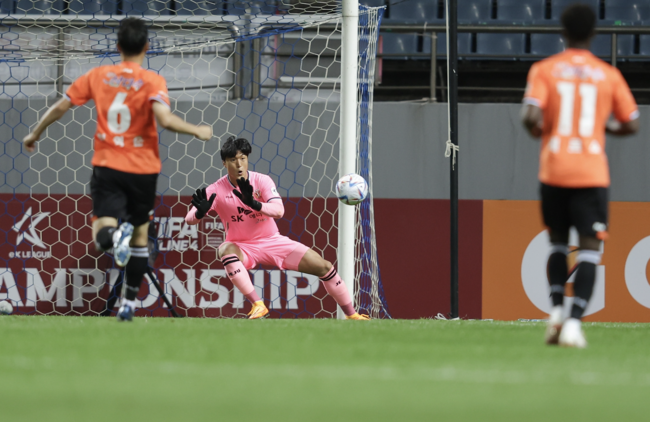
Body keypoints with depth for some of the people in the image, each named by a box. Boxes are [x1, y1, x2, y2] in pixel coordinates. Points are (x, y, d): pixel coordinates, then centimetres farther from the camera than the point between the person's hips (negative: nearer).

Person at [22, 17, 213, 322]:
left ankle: (115, 234, -42)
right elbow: (165, 119, -24)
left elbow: (60, 107, 4)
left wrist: (35, 134, 20)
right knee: (140, 234, 18)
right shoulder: (152, 81, -9)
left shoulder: (98, 76, 1)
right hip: (143, 169, 0)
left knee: (102, 232, -4)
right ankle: (129, 304, 18)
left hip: (107, 166, 0)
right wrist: (198, 131, -8)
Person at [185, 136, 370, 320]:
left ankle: (351, 314, 13)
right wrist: (200, 212, -44)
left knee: (325, 267, -6)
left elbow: (279, 210, -27)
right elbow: (189, 219, -20)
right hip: (243, 247, -1)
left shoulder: (261, 181, -13)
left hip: (273, 241, 2)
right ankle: (257, 304, -36)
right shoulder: (216, 190, -14)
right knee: (226, 250, -40)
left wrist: (254, 204, -45)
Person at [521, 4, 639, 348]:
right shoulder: (608, 75, 3)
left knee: (557, 241, 20)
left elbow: (531, 116, -13)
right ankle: (574, 322, -15)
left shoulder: (544, 70, 0)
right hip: (592, 173, -1)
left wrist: (539, 131, 9)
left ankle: (556, 312, 6)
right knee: (589, 246, -1)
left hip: (553, 169, 1)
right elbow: (631, 124, 6)